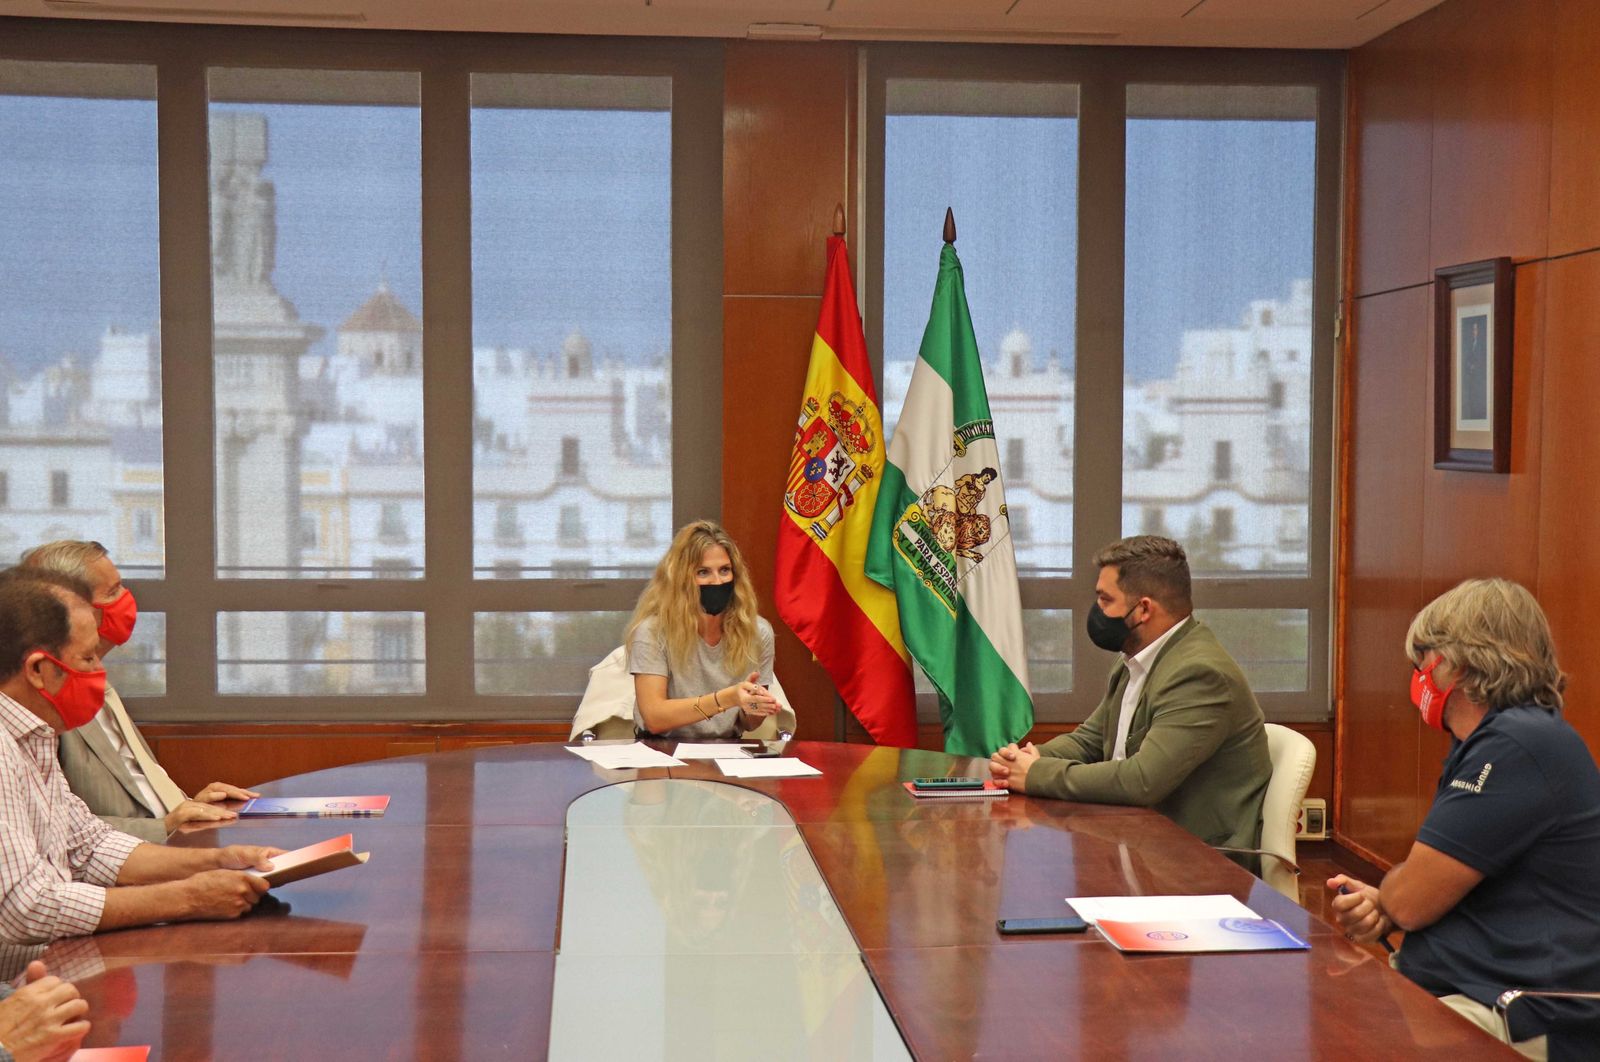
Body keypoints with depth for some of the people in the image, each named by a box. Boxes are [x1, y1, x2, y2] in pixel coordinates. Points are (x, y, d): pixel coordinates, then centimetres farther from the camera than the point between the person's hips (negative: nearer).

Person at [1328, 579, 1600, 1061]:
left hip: (1520, 1023, -10)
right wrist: (1380, 908, -2)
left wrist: (1381, 898, 6)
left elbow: (1411, 898, -17)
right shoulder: (1487, 744, 18)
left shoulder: (1521, 746, -17)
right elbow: (1423, 896, 20)